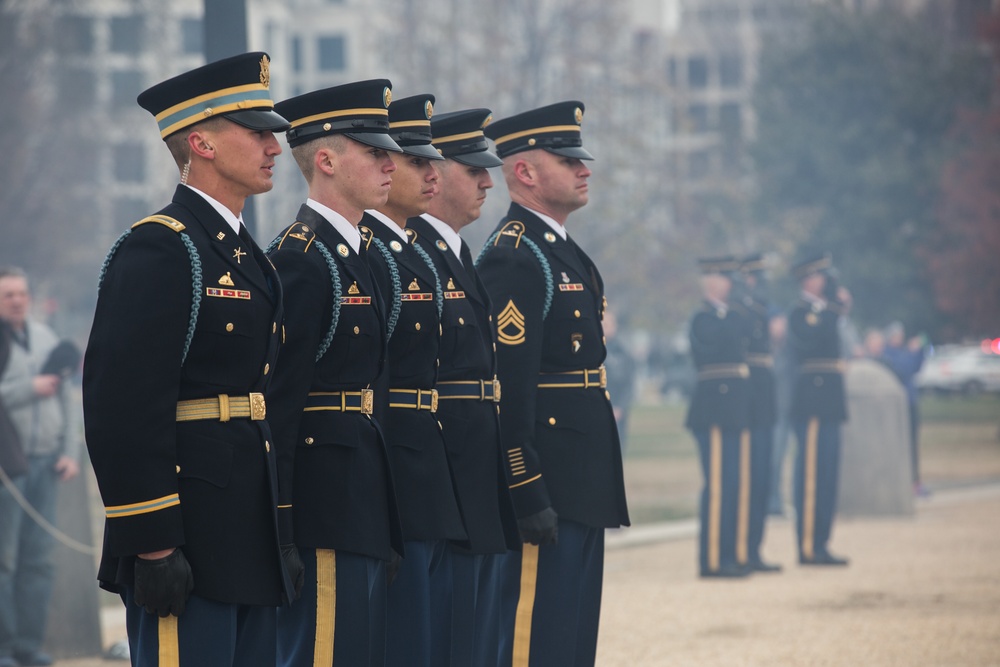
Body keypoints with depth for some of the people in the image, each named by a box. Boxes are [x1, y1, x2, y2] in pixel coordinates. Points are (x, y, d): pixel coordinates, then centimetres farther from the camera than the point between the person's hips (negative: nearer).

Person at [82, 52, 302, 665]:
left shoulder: (250, 258, 18)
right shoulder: (156, 251, -11)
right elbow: (124, 407, -18)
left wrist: (284, 534, 19)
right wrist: (153, 544, -21)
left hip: (251, 546, 9)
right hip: (185, 552, -9)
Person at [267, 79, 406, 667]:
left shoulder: (353, 250, 17)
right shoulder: (301, 256, -14)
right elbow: (282, 392, -18)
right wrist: (277, 521, -20)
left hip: (361, 495, 10)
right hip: (327, 499, -10)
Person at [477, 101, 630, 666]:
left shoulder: (562, 253, 18)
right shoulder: (515, 258, -14)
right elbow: (507, 385, -20)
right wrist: (529, 494, -23)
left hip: (578, 488, 10)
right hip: (548, 488, -10)